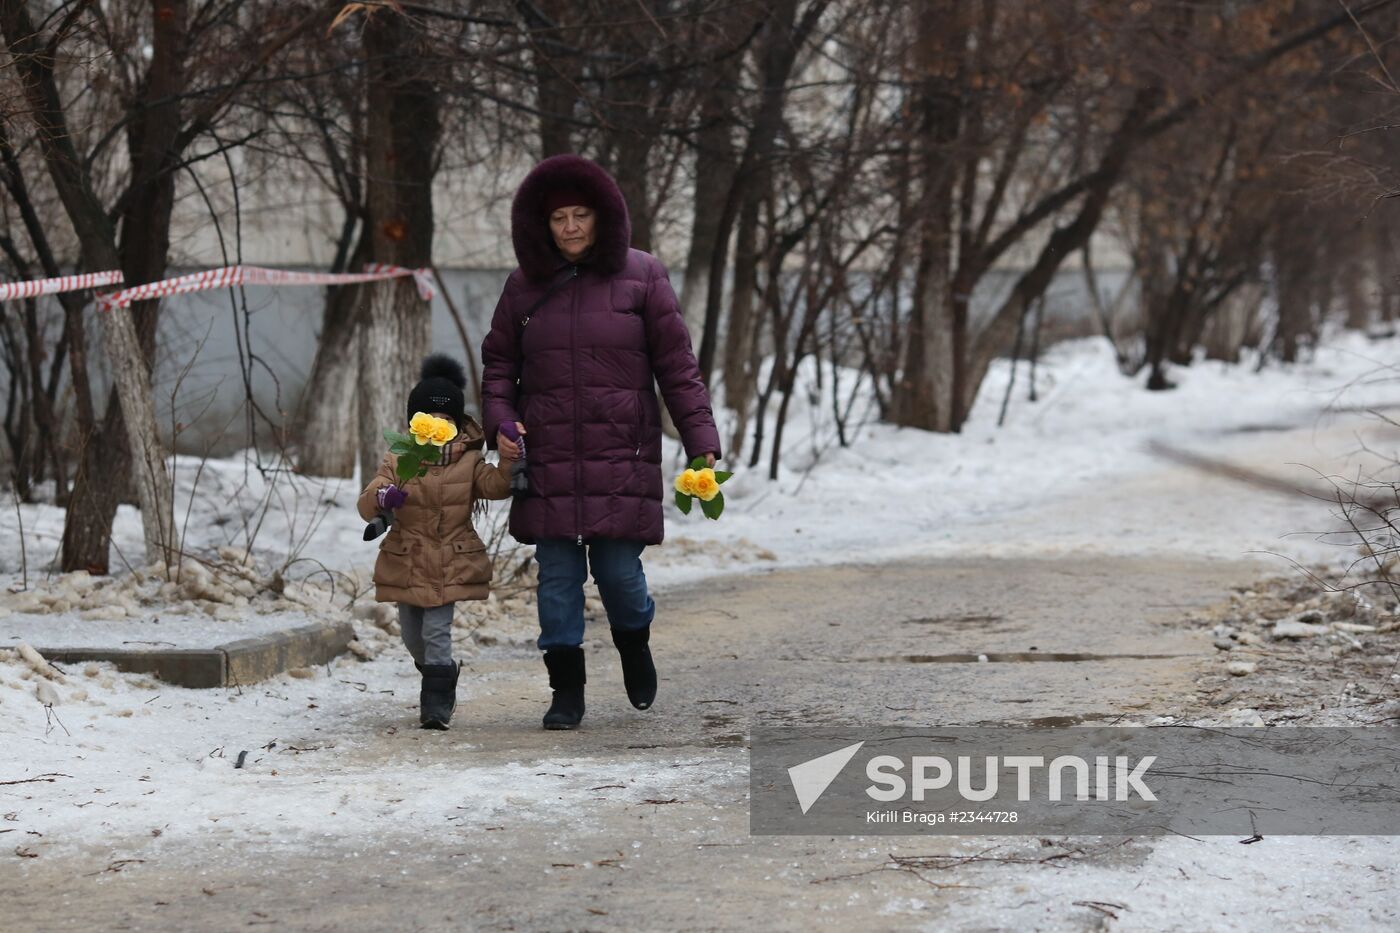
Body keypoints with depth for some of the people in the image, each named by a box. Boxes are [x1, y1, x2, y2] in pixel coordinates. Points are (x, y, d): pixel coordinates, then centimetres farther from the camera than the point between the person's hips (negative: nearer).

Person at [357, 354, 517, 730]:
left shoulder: (468, 462, -1)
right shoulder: (397, 461, -3)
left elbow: (496, 486, -17)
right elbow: (366, 505, -10)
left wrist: (509, 459, -37)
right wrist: (381, 497, -35)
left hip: (452, 567, -2)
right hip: (406, 564, 2)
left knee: (437, 631, -10)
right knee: (412, 636, 15)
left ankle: (437, 704, -5)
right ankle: (441, 675, 43)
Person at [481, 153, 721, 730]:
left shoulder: (641, 277, 2)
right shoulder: (525, 286, 8)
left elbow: (677, 365, 1)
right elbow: (499, 363, 16)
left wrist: (701, 441, -6)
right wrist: (500, 422, -1)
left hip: (621, 456, -2)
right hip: (548, 460, 2)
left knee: (617, 569, -4)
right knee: (557, 575, 2)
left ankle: (634, 643, 29)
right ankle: (566, 690, 12)